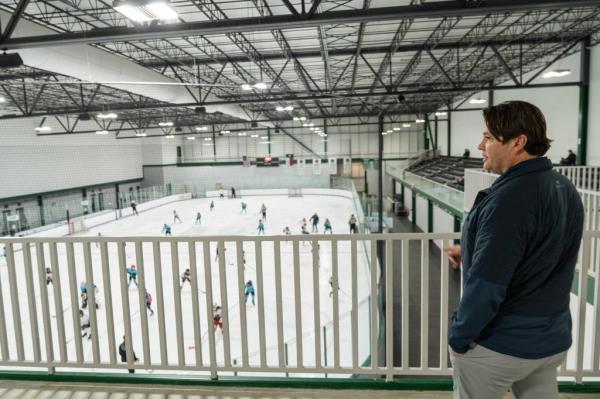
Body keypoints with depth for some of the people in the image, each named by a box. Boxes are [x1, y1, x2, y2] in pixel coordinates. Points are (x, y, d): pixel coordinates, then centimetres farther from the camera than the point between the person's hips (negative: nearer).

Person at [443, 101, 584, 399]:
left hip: (498, 346, -8)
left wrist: (459, 338, -14)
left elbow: (486, 286, -28)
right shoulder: (565, 188, 1)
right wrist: (473, 253, 12)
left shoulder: (509, 199, -28)